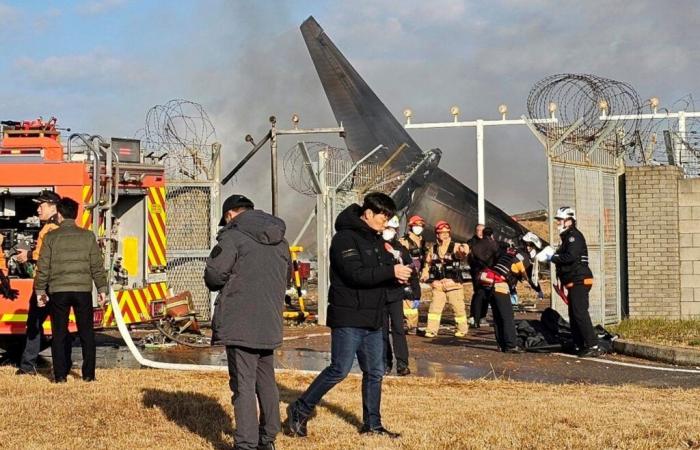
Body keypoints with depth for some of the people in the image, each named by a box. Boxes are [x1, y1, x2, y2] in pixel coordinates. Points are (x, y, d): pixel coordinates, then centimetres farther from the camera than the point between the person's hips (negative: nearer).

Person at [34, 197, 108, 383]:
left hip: (58, 291, -1)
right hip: (83, 290, 1)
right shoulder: (88, 236, 3)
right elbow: (97, 266, 2)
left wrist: (40, 290, 8)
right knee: (86, 333, 9)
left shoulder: (51, 237, 0)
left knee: (59, 334, 8)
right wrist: (102, 289, 8)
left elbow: (43, 267, 0)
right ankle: (88, 374, 8)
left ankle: (60, 375, 7)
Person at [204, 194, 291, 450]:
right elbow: (287, 277, 22)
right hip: (270, 323, 7)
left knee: (243, 384, -4)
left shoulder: (233, 236, -10)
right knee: (266, 381, 18)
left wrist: (223, 284, 7)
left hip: (239, 323, -7)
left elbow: (213, 275, -13)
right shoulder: (280, 240, 13)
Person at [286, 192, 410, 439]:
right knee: (339, 370, -7)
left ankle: (372, 423, 20)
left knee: (375, 372, 10)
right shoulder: (345, 238, -14)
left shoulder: (375, 239, 15)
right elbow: (356, 274, -24)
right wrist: (392, 272, -22)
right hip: (348, 318, -9)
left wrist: (398, 274, -4)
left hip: (372, 319, 9)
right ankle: (300, 411, 7)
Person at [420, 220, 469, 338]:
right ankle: (432, 330, 5)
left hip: (454, 284, -3)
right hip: (438, 284, 3)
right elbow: (428, 263, 21)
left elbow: (462, 253, -28)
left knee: (459, 308, 3)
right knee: (434, 307, -1)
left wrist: (464, 250, -52)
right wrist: (424, 275, 8)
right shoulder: (433, 249, 10)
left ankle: (462, 329, 16)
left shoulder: (455, 246, -5)